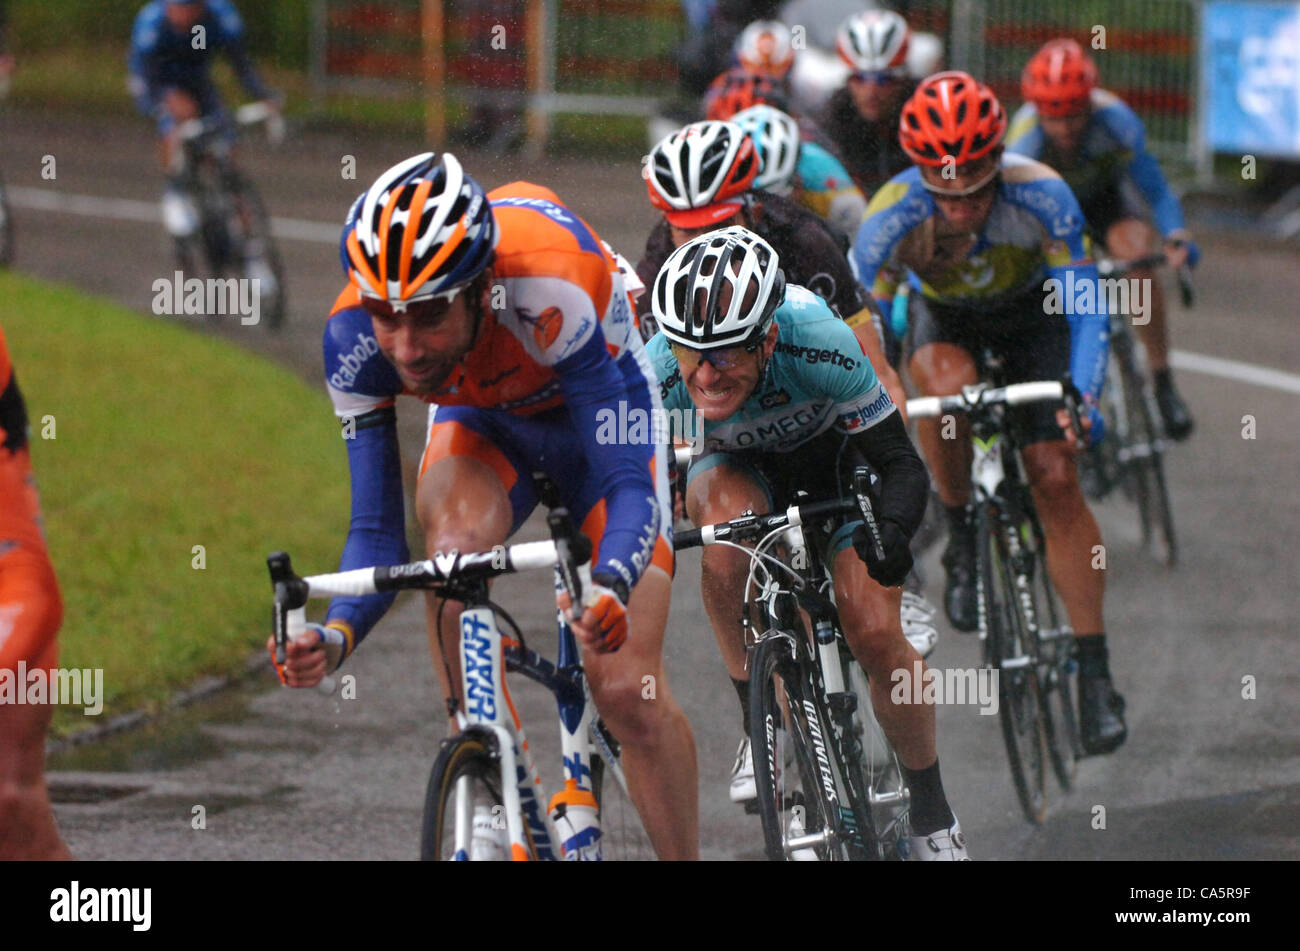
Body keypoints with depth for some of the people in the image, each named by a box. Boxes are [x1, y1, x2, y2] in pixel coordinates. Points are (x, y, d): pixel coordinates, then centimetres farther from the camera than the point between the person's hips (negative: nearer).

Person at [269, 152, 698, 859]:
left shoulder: (549, 289, -42)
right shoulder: (356, 335, -31)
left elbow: (629, 482, -41)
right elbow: (375, 528, -26)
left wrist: (612, 586, -61)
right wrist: (337, 632, -45)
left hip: (602, 411, -2)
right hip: (481, 421, 2)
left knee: (627, 691, -11)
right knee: (453, 543, -33)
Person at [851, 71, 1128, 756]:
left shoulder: (1041, 197, -35)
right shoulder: (892, 218, -33)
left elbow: (1082, 304, -30)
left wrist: (1083, 396, -45)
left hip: (1030, 313, 0)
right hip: (944, 319, 0)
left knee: (1055, 479, -12)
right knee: (946, 386, -36)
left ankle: (1095, 673, -6)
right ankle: (961, 540, -11)